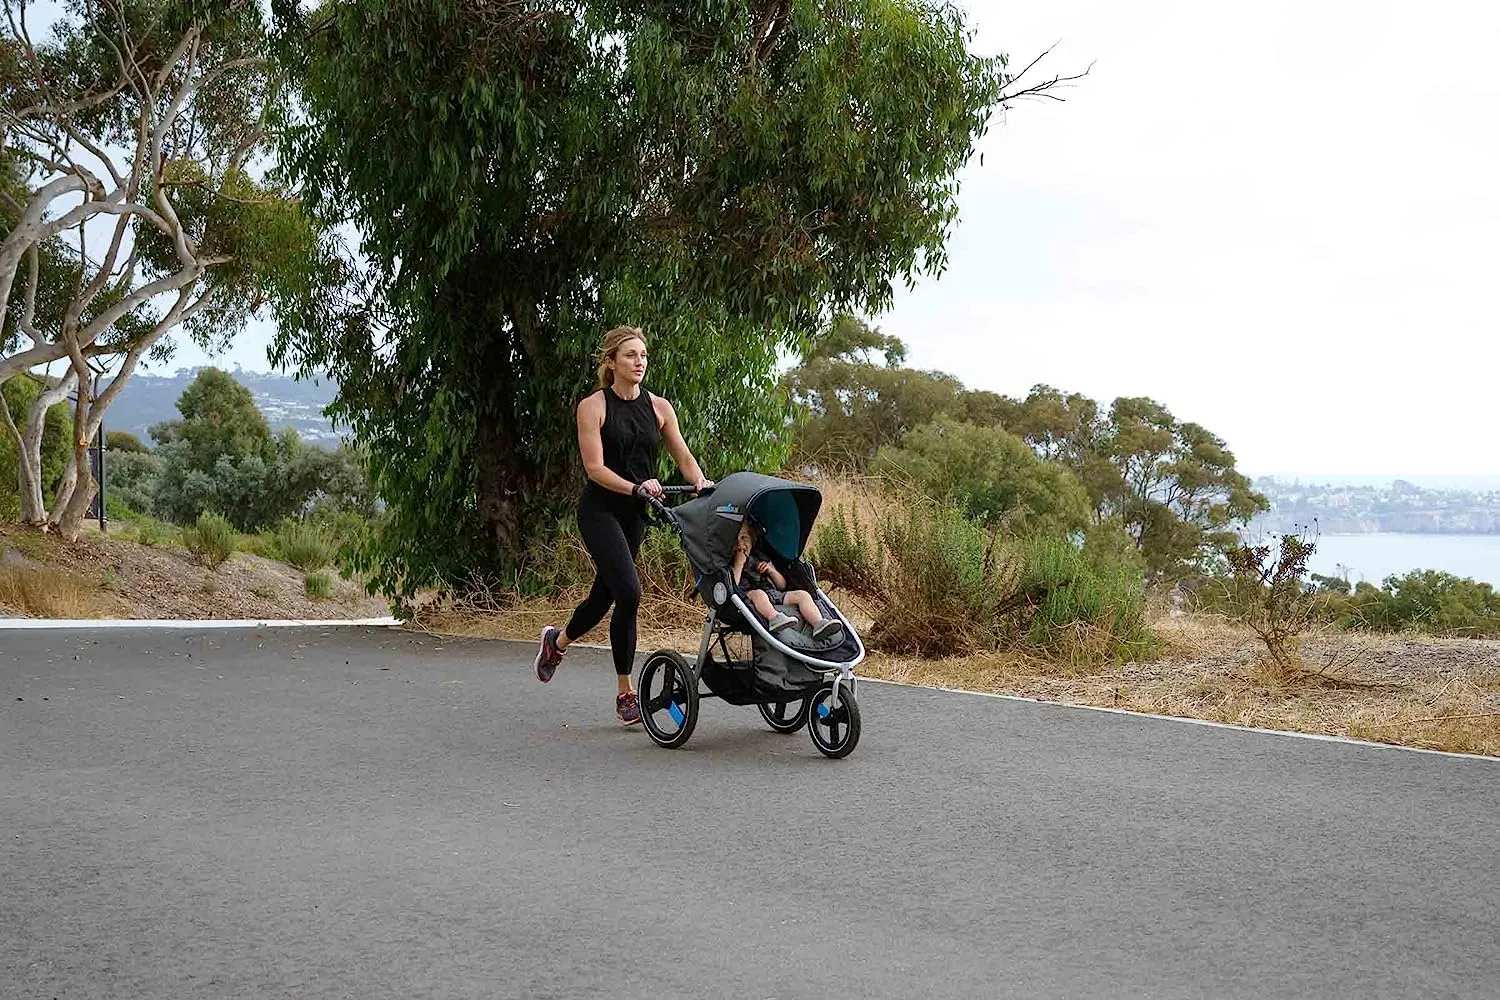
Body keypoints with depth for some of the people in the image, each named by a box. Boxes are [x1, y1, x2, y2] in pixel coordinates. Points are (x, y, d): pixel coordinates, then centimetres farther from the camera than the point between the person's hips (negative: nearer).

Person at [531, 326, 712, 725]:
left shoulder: (659, 407, 5)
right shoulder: (593, 407, -8)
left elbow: (684, 456, 4)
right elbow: (595, 468, -15)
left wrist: (700, 482, -17)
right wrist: (635, 486, -30)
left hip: (635, 513, 6)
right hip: (600, 509, -5)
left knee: (605, 594, 13)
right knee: (628, 592, -20)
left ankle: (557, 642, 44)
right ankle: (625, 694, -8)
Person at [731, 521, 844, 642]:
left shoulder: (761, 559, 27)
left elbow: (782, 585, 26)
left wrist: (771, 570, 7)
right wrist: (739, 564, -7)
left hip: (774, 594, 6)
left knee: (803, 595, -12)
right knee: (758, 594, -38)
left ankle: (818, 623, -36)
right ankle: (774, 618, -66)